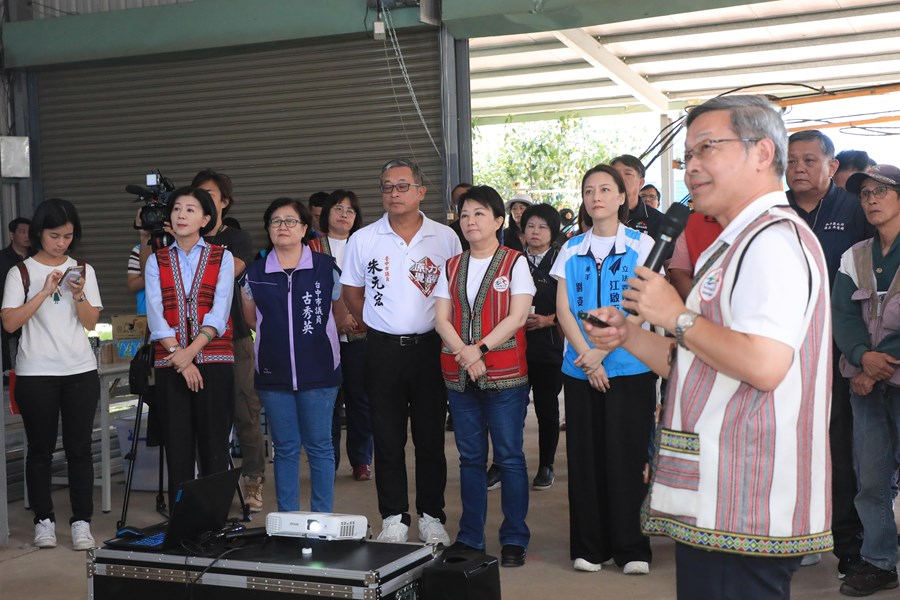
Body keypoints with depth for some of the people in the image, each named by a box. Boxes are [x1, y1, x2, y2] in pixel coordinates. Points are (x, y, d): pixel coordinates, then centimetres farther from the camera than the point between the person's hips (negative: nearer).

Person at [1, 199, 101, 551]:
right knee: (40, 450, 4)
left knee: (79, 448, 2)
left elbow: (91, 322, 3)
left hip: (80, 371, 2)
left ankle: (81, 521, 6)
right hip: (36, 373, -2)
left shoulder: (83, 270, 8)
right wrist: (45, 292, -17)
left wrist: (78, 293, -14)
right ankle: (44, 521, 13)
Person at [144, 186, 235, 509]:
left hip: (214, 361, -1)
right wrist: (178, 356, -12)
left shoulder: (222, 258, 6)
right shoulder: (156, 261, 11)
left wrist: (190, 350, -16)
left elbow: (219, 313, -5)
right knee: (177, 445, 2)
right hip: (169, 364, 2)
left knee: (213, 446, 0)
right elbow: (155, 315, 0)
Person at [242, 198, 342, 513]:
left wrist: (314, 331, 10)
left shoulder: (326, 267, -1)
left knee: (319, 447, 3)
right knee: (285, 448, 8)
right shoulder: (255, 273, 4)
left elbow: (341, 315, 10)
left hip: (318, 371, -2)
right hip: (273, 373, 2)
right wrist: (279, 331, 12)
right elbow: (251, 318, 18)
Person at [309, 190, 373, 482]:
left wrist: (353, 315, -10)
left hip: (359, 332, 1)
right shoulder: (313, 247, 7)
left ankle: (361, 459, 13)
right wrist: (334, 318, -11)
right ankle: (328, 461, 10)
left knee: (360, 397, 3)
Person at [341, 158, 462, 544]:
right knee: (388, 438, 5)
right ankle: (394, 518, 15)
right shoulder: (363, 240, 2)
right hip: (383, 349, 1)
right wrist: (376, 325, 9)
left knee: (431, 437, 6)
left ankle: (431, 516, 18)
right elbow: (351, 291, 12)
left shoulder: (445, 238, 1)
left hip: (430, 347, 0)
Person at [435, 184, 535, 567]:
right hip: (459, 376, 4)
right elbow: (441, 319, 4)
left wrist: (481, 349, -16)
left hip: (504, 375, -4)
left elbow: (518, 316, -9)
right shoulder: (452, 267, 13)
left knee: (509, 457, -1)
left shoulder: (515, 263, 1)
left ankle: (514, 539, 7)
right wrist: (465, 355, -12)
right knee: (470, 457, 10)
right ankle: (470, 537, 18)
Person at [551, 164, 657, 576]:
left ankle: (632, 548, 9)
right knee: (585, 457, 5)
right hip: (579, 368, 3)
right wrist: (587, 358, -10)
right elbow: (563, 310, 3)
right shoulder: (571, 250, 9)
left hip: (630, 368, -3)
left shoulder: (641, 246, 0)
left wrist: (602, 351, -16)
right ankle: (589, 546, 14)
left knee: (626, 457, -1)